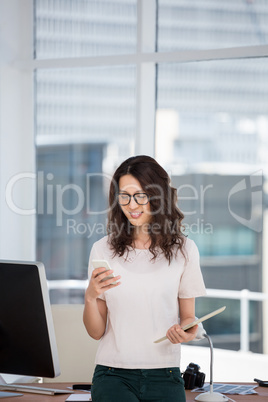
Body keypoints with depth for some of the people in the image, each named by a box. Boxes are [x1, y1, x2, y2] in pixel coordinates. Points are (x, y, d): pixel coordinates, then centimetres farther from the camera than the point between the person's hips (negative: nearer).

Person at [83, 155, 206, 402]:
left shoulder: (183, 249, 5)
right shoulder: (103, 250, 6)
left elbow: (188, 317, 13)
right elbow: (96, 332, 7)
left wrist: (187, 333, -10)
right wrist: (90, 298, -13)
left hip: (164, 377, 1)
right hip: (113, 374, 0)